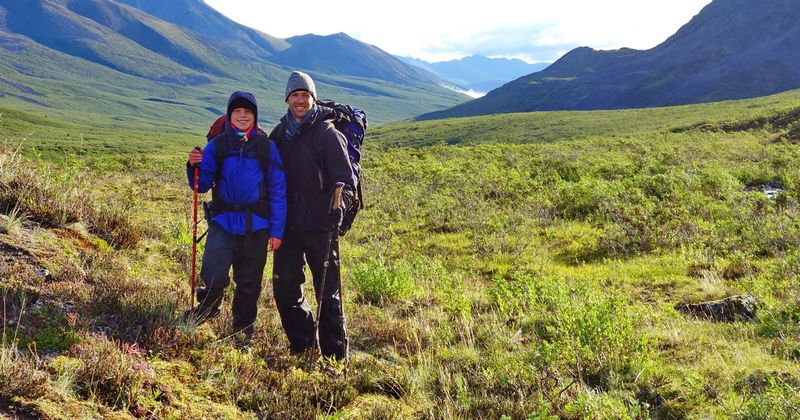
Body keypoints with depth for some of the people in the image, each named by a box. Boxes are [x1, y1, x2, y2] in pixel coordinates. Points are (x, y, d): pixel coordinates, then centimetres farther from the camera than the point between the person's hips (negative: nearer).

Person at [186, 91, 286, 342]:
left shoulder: (266, 147, -1)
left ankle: (243, 329, 30)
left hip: (256, 226, 0)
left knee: (249, 283, 10)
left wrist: (277, 231, -3)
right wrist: (194, 166, -18)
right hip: (223, 221, 0)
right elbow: (202, 185, 3)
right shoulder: (216, 145, 1)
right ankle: (209, 305, 18)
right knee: (213, 276, -15)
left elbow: (278, 191, 0)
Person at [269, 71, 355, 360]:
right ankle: (303, 345, 26)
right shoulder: (279, 134, 11)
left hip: (320, 224, -5)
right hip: (287, 224, 5)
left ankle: (335, 355, 11)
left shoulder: (327, 133, -5)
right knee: (284, 288, 10)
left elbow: (346, 180, -8)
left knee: (327, 292, 1)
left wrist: (339, 199, -27)